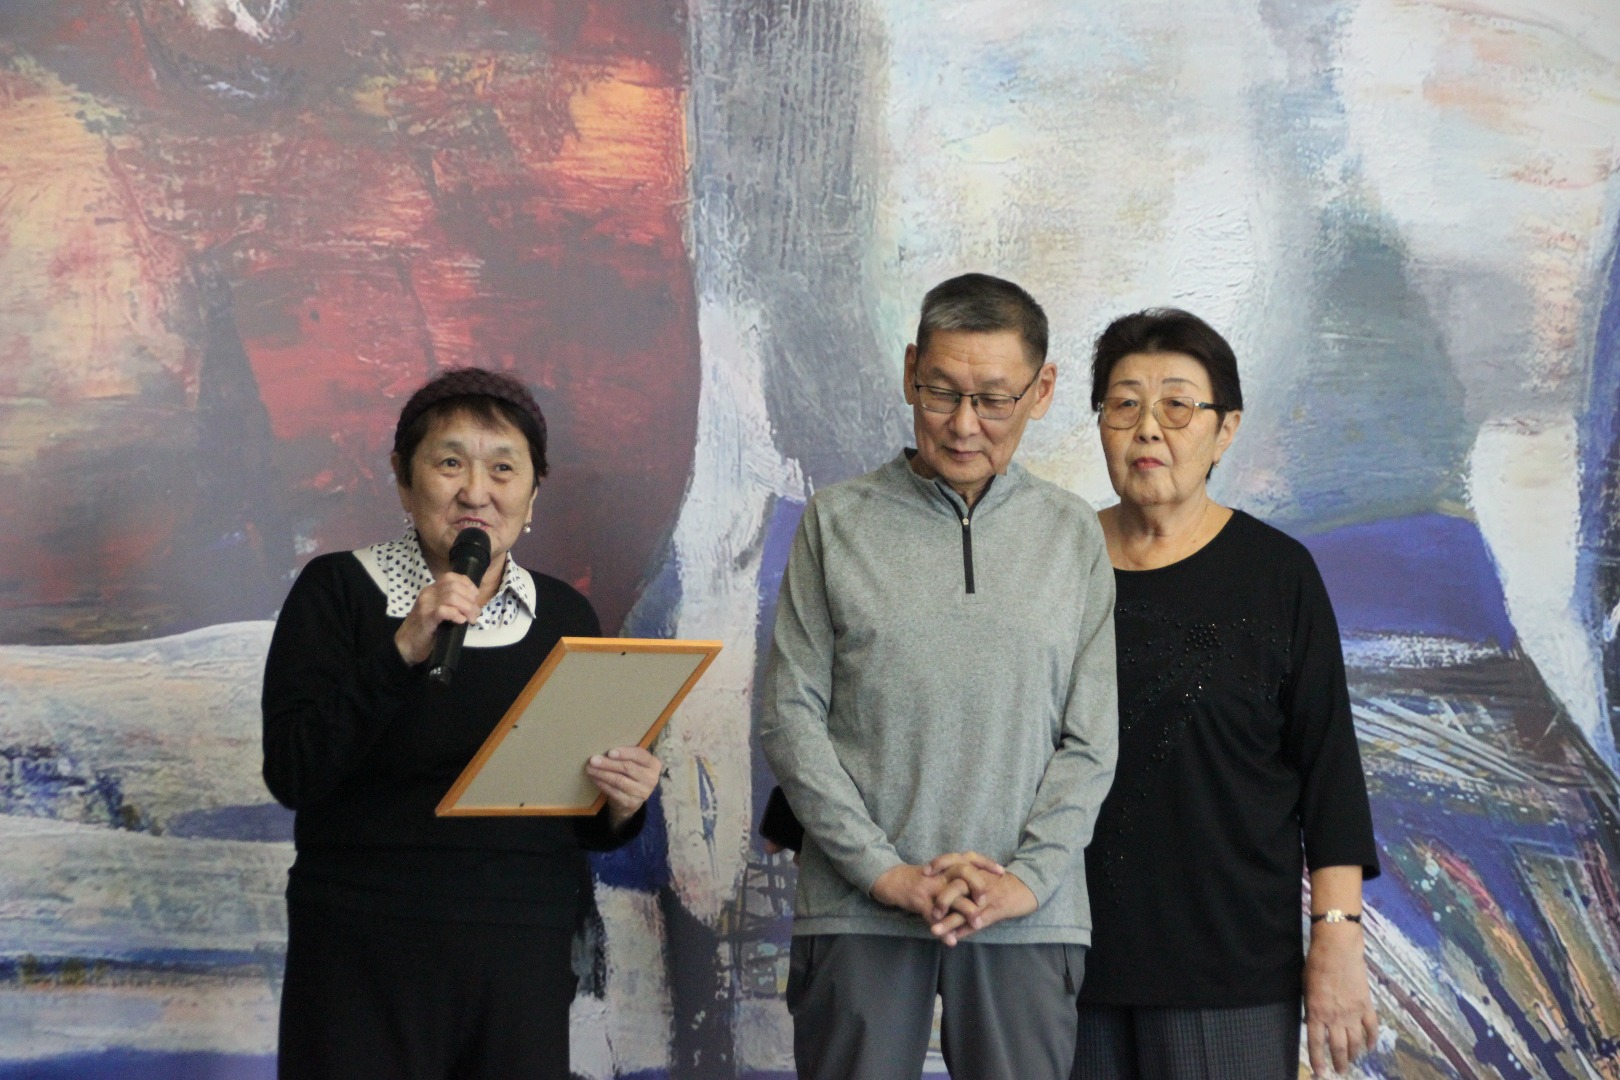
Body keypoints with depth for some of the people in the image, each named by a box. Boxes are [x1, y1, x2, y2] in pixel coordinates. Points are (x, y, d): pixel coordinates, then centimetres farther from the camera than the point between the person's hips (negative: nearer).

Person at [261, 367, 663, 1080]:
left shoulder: (565, 615, 10)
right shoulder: (337, 591, 0)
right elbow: (291, 774, -11)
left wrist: (621, 806, -7)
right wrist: (403, 653, -19)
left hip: (526, 965, 3)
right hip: (367, 960, -3)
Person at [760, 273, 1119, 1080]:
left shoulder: (1073, 536, 9)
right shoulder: (837, 522, 6)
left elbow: (1091, 740, 6)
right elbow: (790, 718, 0)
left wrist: (1028, 877, -8)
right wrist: (884, 870, -8)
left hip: (1030, 919, 1)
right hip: (858, 912, -1)